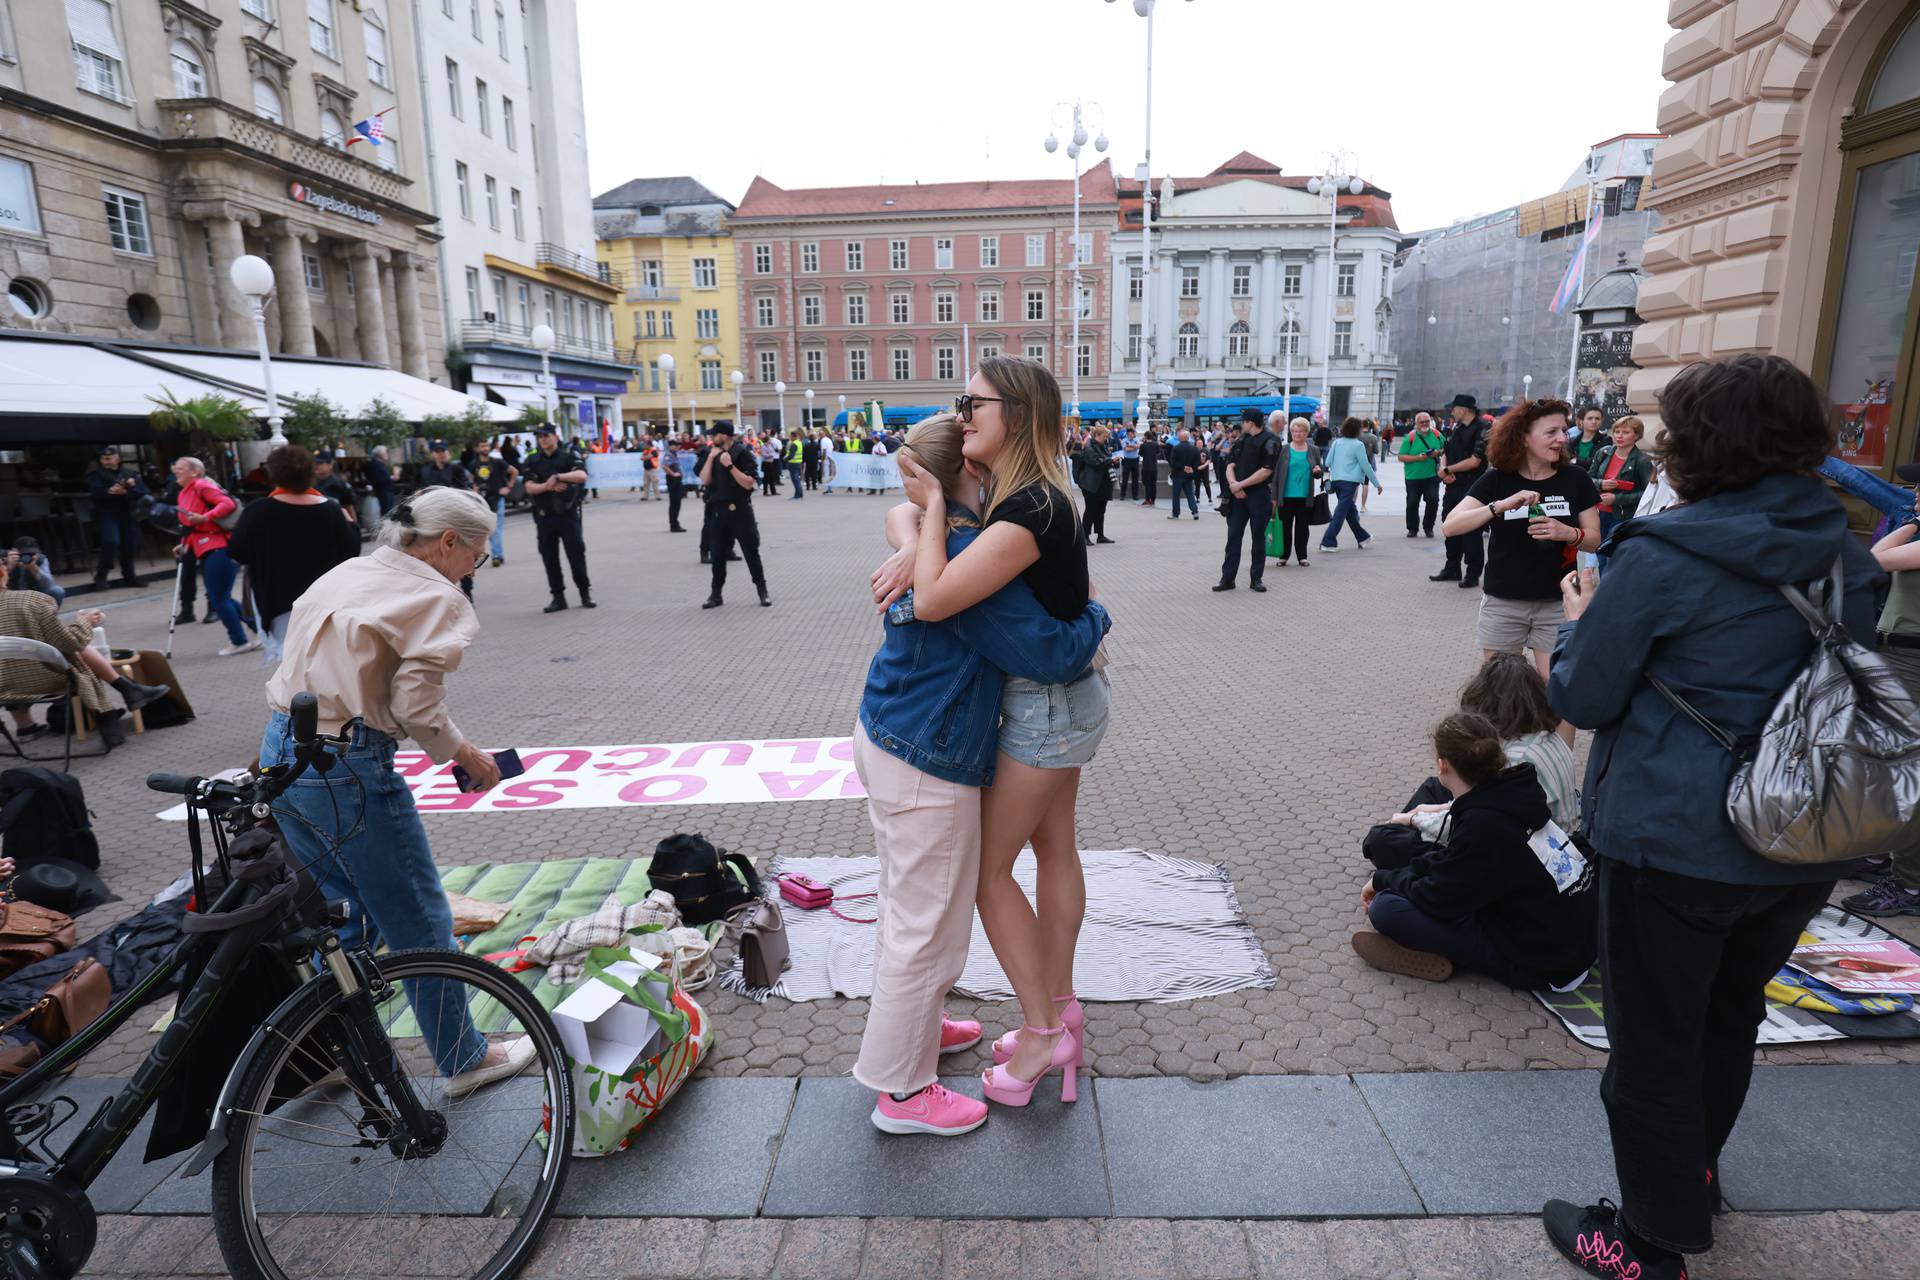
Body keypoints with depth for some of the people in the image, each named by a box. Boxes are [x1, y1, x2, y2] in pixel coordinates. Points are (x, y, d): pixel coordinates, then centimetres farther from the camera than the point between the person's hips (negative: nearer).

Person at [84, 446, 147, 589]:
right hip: (106, 513, -3)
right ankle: (100, 576, -9)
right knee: (112, 541, -20)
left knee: (129, 544, 6)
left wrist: (126, 491, -22)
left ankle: (129, 576, 21)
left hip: (127, 513, 3)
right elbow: (97, 492, -15)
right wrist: (110, 491, -32)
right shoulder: (96, 473, 2)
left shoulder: (130, 473, 7)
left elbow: (142, 492, -5)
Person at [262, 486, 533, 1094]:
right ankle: (464, 1059, 22)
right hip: (345, 773, -9)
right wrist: (463, 752, -4)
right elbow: (417, 704, -19)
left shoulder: (345, 573, 13)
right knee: (420, 924, 6)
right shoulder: (437, 599, -12)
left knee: (347, 908, 25)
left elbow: (309, 666, 13)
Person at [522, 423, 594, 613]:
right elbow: (529, 488, -3)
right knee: (549, 558, 5)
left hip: (568, 514, -3)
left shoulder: (568, 456, 0)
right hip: (544, 517, 3)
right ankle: (558, 597, 14)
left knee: (576, 553, -2)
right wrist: (548, 486, -18)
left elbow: (582, 476, -18)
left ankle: (585, 592, 12)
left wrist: (557, 476, -25)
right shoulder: (532, 461, 7)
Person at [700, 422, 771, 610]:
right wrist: (711, 457, -9)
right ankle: (716, 594, 17)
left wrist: (730, 466, -22)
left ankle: (762, 591, 10)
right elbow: (705, 481, -1)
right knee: (718, 554, 8)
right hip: (719, 510, 5)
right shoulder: (712, 453, 7)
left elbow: (749, 483, -15)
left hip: (740, 510, -5)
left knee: (751, 552, 0)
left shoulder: (742, 453, -9)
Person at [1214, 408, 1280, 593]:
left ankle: (1256, 578, 12)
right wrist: (1233, 484, -10)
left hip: (1259, 494, -5)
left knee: (1258, 537, 4)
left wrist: (1241, 484, -13)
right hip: (1238, 495, 5)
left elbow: (1266, 471, -14)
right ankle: (1227, 578, 6)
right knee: (1233, 536, 3)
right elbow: (1230, 465, 9)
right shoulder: (1241, 441, 14)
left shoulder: (1270, 442, -5)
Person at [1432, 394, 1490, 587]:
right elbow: (1444, 453, 14)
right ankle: (1451, 569, 26)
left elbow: (1474, 461, -18)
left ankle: (1473, 574, 3)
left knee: (1471, 532, -4)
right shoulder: (1456, 429, 15)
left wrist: (1449, 469, -8)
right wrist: (1444, 469, -7)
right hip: (1453, 486, 8)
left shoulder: (1482, 430, -11)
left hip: (1471, 488, -8)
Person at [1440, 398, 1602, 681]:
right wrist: (1503, 505, -28)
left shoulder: (1576, 479, -2)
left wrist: (1569, 533, -18)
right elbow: (1450, 526, -16)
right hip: (1502, 604, 0)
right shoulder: (1496, 479, -5)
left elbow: (1594, 540, 3)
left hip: (1557, 605, 1)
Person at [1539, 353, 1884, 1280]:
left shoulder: (1660, 558, -20)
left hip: (1673, 842, -7)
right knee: (1730, 1017, 27)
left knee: (1653, 1042, 10)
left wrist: (1579, 620, 4)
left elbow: (1582, 699, -14)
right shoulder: (1847, 559, 2)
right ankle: (1695, 1172, 49)